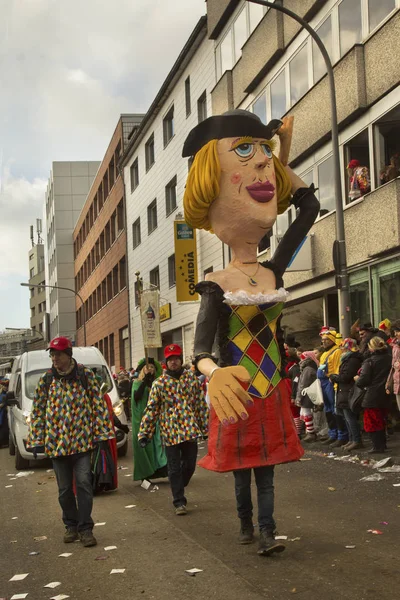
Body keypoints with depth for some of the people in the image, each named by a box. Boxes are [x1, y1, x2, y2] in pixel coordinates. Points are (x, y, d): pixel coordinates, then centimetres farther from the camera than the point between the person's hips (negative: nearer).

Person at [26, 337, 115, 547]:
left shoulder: (86, 375, -3)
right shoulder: (46, 380, 2)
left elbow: (99, 405, -1)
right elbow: (37, 412, 5)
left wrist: (102, 433, -5)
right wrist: (36, 441, 1)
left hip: (82, 441, -2)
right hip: (56, 443, 2)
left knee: (84, 484, -6)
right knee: (64, 488, 10)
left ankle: (85, 528, 1)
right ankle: (71, 526, 24)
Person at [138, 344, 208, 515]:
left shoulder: (192, 378, 3)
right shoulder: (159, 383, -1)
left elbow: (201, 404, 7)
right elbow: (151, 409, -1)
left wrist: (205, 427, 5)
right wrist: (144, 433, -5)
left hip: (190, 430, 2)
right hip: (170, 433, -2)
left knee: (190, 465, 10)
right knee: (174, 469, 3)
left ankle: (178, 490, 35)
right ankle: (179, 502, 12)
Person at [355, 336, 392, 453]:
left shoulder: (369, 361, -14)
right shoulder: (390, 359, 0)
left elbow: (363, 381, -17)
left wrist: (357, 379, 3)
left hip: (373, 397, -6)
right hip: (386, 396, 6)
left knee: (372, 422, 3)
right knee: (381, 421, 20)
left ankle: (377, 446, -1)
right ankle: (383, 444, 23)